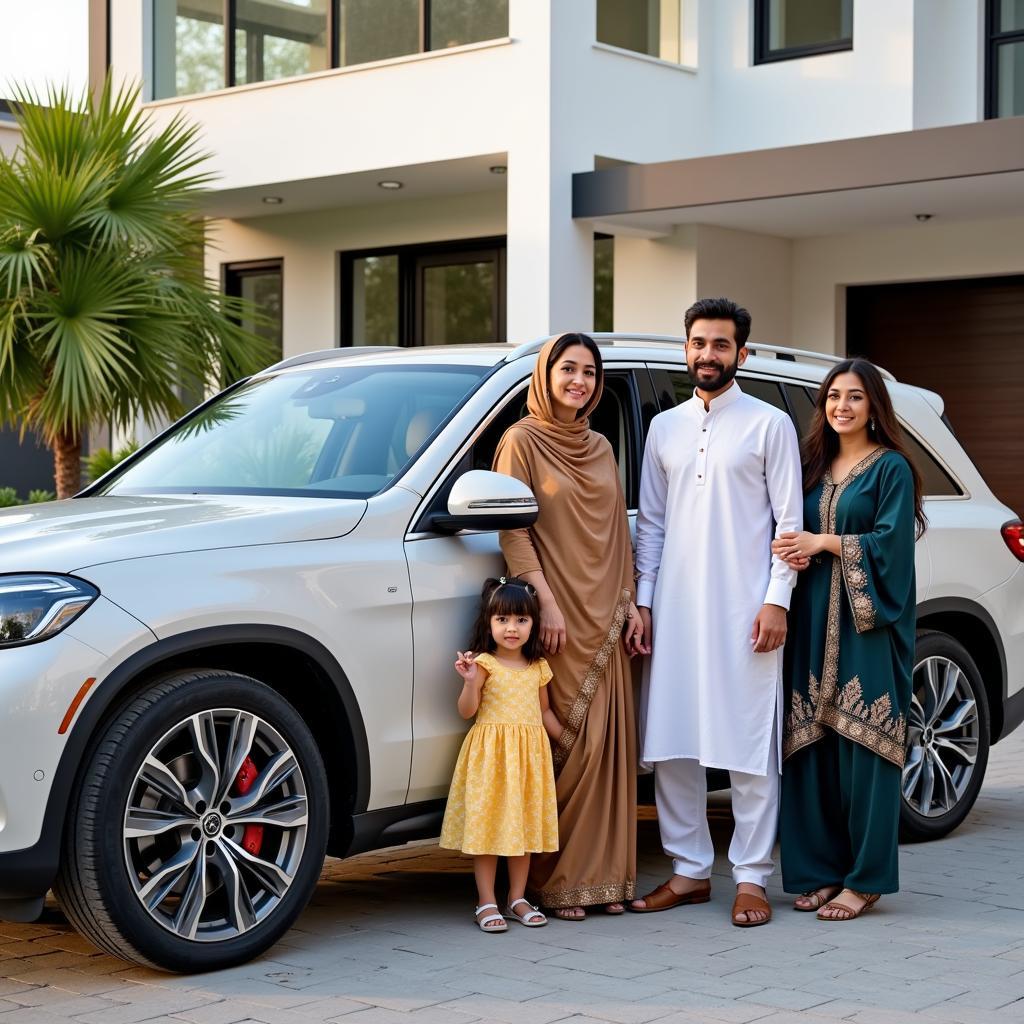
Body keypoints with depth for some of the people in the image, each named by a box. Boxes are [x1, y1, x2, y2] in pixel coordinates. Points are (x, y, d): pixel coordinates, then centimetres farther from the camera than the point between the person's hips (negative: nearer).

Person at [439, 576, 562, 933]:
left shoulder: (538, 667, 9)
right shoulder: (484, 664, -6)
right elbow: (466, 711, -11)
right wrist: (470, 682, -27)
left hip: (528, 756, 5)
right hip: (491, 755, -5)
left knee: (525, 824, 8)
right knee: (488, 824, -3)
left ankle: (517, 899, 18)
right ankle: (486, 903, 4)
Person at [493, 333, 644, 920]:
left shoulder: (599, 448, 17)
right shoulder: (523, 441, -2)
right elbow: (512, 528, -8)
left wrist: (630, 602, 11)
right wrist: (545, 600, -15)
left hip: (604, 617, 6)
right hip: (558, 614, -6)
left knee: (608, 744, 4)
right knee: (565, 747, -8)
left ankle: (603, 877, 10)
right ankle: (554, 881, 0)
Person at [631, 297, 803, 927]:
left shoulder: (769, 425, 2)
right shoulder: (665, 428, 15)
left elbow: (790, 521, -1)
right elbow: (651, 522, 16)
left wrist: (777, 600, -10)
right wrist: (642, 600, 8)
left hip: (744, 610, -4)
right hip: (675, 610, 5)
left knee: (749, 746, -3)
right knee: (671, 746, 5)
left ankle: (751, 878, 3)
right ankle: (690, 870, 15)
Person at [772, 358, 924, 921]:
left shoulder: (891, 468, -1)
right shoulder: (816, 466, 17)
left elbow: (891, 543, -10)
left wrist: (824, 544, -11)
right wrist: (796, 551, -4)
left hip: (868, 624, -5)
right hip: (815, 620, 6)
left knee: (862, 743, -6)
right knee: (813, 743, 3)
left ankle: (865, 878, 0)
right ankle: (822, 869, 11)